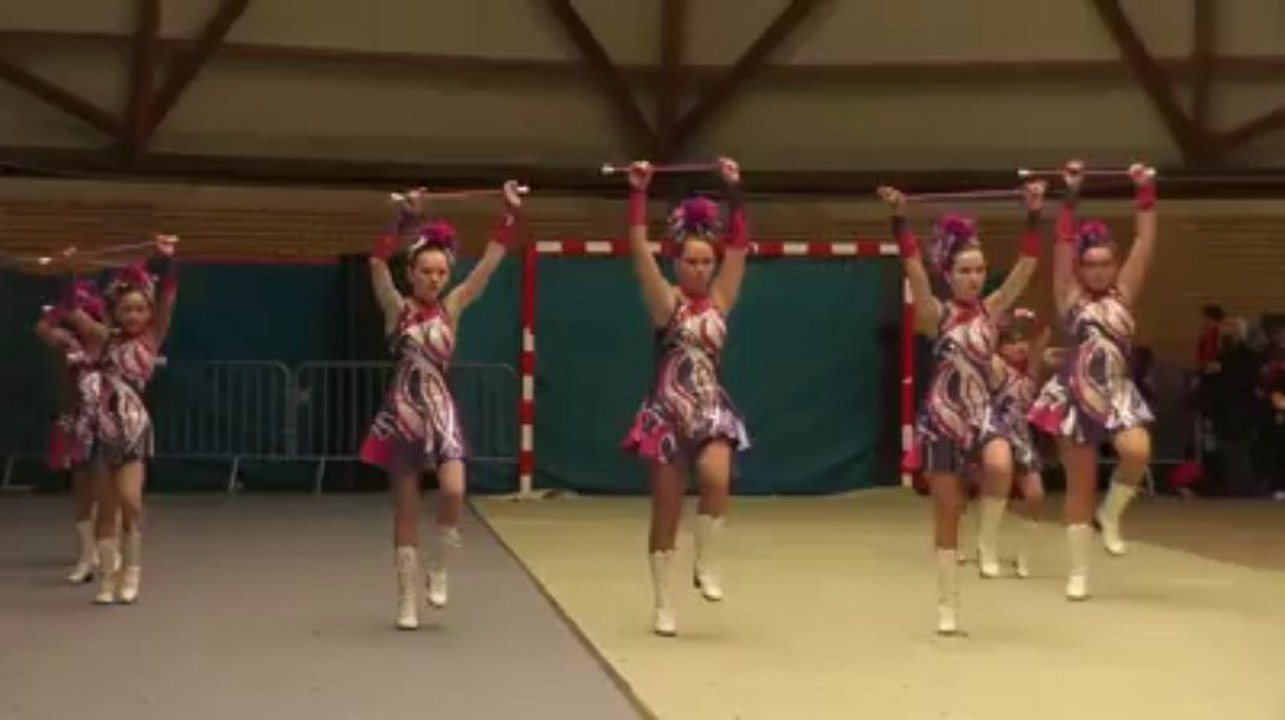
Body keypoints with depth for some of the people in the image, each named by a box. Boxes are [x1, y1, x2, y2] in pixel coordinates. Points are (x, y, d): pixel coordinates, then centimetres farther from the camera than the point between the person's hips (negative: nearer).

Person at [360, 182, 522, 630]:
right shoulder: (397, 308, -1)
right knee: (406, 509, 3)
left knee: (454, 493, -19)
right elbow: (377, 263, -17)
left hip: (440, 410, 1)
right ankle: (407, 601, 13)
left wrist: (510, 214, -7)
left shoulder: (452, 307, 5)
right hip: (403, 411, -1)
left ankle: (438, 570, 8)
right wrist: (404, 221, -26)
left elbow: (490, 262, 0)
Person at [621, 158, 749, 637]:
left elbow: (739, 245, 0)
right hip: (669, 411, -2)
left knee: (717, 478, -27)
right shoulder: (666, 301, -2)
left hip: (711, 408, 2)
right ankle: (663, 605, 15)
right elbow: (639, 249, -12)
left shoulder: (720, 300, 5)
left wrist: (734, 190, -3)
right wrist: (638, 193, -16)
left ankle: (706, 565, -3)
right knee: (666, 512, 3)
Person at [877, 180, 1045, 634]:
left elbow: (1027, 265, -3)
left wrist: (1034, 213, -11)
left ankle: (988, 541, -7)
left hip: (982, 412, 2)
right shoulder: (935, 314, -4)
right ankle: (947, 605, 15)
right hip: (942, 418, -2)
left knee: (1000, 466, -33)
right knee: (947, 514, 4)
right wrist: (899, 218, -26)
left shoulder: (991, 309, 4)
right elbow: (913, 267, -16)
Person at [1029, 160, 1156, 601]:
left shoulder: (1124, 295, 7)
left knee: (1138, 452, -28)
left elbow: (1145, 242, 2)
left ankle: (1110, 514, 2)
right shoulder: (1070, 297, 2)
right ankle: (1078, 573, 13)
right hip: (1077, 395, -2)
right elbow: (1064, 244, -7)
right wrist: (1070, 197, -11)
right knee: (1080, 487, 2)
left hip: (1118, 392, 2)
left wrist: (1145, 194, -2)